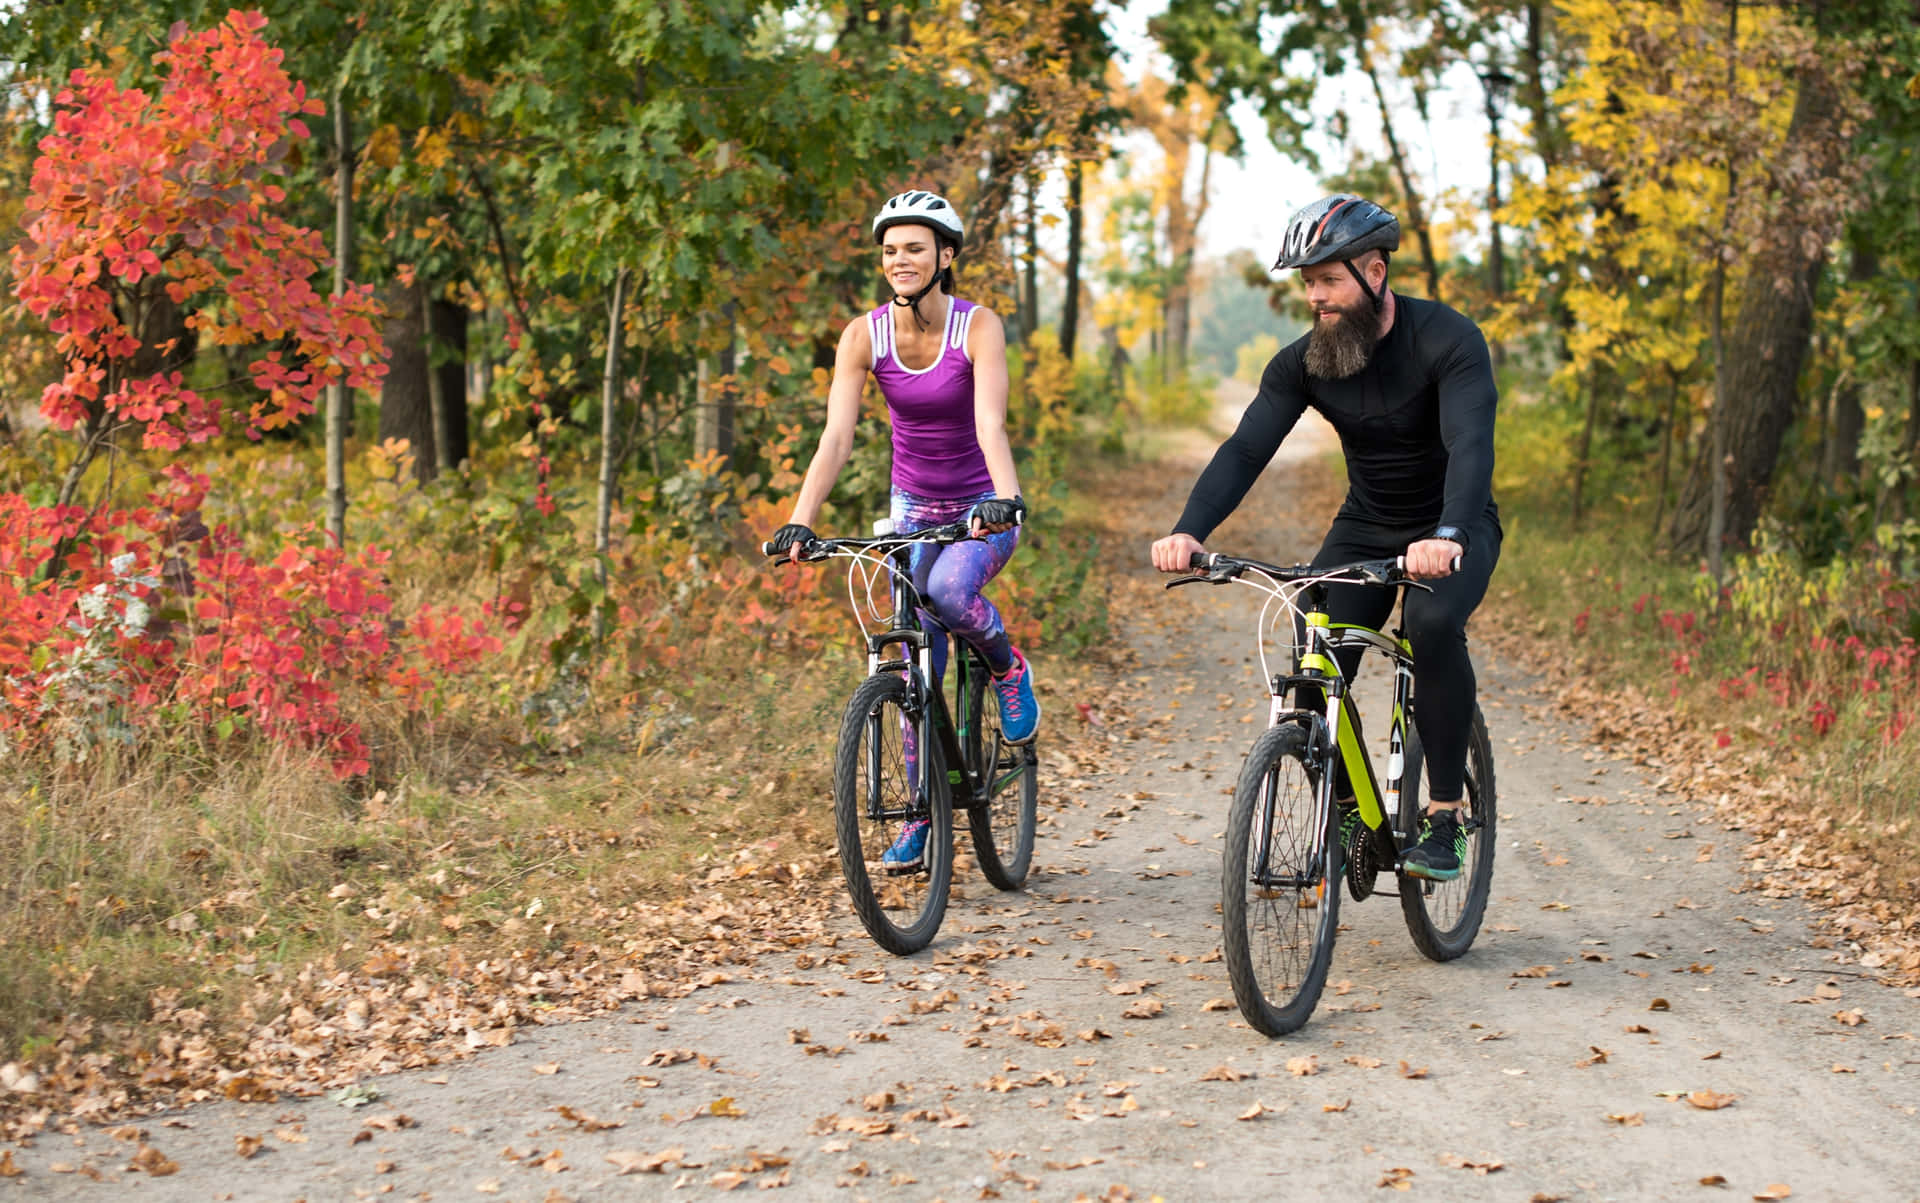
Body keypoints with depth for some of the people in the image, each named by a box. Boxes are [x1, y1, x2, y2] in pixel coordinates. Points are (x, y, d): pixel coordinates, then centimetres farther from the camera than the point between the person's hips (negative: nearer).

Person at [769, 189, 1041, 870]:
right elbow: (836, 437, -19)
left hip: (983, 506, -3)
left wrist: (1006, 499, -49)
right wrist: (800, 521, -32)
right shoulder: (864, 336, -12)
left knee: (949, 589, -34)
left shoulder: (978, 328, -19)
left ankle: (1008, 668, -1)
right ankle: (922, 815, 15)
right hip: (914, 507, 3)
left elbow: (990, 424, -32)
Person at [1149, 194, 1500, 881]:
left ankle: (1445, 817, -23)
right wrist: (1188, 531, -36)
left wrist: (1448, 536, -55)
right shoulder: (1303, 362, -9)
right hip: (1366, 527, 4)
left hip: (1455, 527, -4)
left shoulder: (1446, 340, -22)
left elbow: (1471, 444, -36)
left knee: (1433, 623, -34)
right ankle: (1347, 814, 6)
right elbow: (1245, 449, -18)